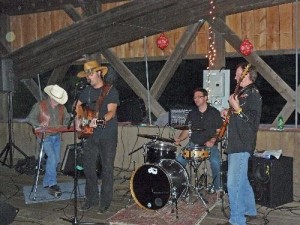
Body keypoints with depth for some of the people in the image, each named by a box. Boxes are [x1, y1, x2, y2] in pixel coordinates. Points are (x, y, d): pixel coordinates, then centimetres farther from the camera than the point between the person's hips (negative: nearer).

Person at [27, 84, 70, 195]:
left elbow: (67, 117, 19)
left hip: (57, 137, 6)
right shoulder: (39, 106, -6)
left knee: (56, 159, 7)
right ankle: (52, 184, -13)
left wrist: (64, 125, 0)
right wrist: (39, 125, -20)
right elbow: (30, 118, -4)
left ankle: (47, 182, 23)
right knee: (52, 158, -19)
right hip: (45, 137, -6)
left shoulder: (61, 107, 7)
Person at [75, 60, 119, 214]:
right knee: (88, 167, 9)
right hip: (91, 135, 6)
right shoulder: (87, 90, 9)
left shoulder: (111, 90, -8)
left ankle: (105, 202, 12)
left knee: (107, 169, 1)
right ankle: (91, 199, 23)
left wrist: (100, 120, -35)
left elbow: (111, 111, -19)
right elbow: (78, 105, 24)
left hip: (108, 136, -6)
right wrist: (78, 119, 7)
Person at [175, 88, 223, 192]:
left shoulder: (214, 112, 1)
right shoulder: (192, 114, 13)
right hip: (193, 145, 4)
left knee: (215, 162, -30)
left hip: (210, 145, -3)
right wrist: (179, 138, -7)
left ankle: (216, 187, -8)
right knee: (179, 160, -17)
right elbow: (187, 130, 13)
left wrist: (212, 140, -19)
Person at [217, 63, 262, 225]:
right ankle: (250, 210, 36)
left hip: (242, 146, -11)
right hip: (236, 144, 11)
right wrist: (229, 114, 14)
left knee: (234, 183, -11)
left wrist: (236, 109, -25)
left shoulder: (253, 93, -12)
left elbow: (253, 120, -20)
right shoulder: (242, 93, 17)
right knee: (241, 180, 21)